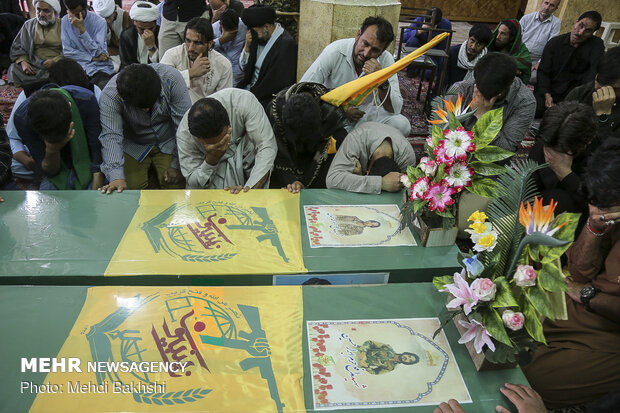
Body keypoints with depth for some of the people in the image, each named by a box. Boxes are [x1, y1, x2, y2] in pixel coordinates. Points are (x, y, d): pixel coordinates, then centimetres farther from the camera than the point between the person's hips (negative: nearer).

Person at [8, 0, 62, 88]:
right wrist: (23, 62, -8)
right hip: (33, 64, 3)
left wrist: (55, 61, -19)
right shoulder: (28, 25, 14)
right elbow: (17, 47, 14)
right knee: (14, 70, -24)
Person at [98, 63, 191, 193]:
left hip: (169, 143, 0)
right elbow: (110, 136, -31)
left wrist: (177, 165, -19)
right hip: (133, 146, 0)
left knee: (176, 186, -15)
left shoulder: (171, 78, -27)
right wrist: (116, 177, -45)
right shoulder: (110, 95, -27)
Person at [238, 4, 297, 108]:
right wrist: (247, 46, -3)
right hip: (249, 89, 8)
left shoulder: (287, 44, -14)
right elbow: (244, 66, 14)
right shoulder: (262, 37, 9)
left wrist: (253, 94, -16)